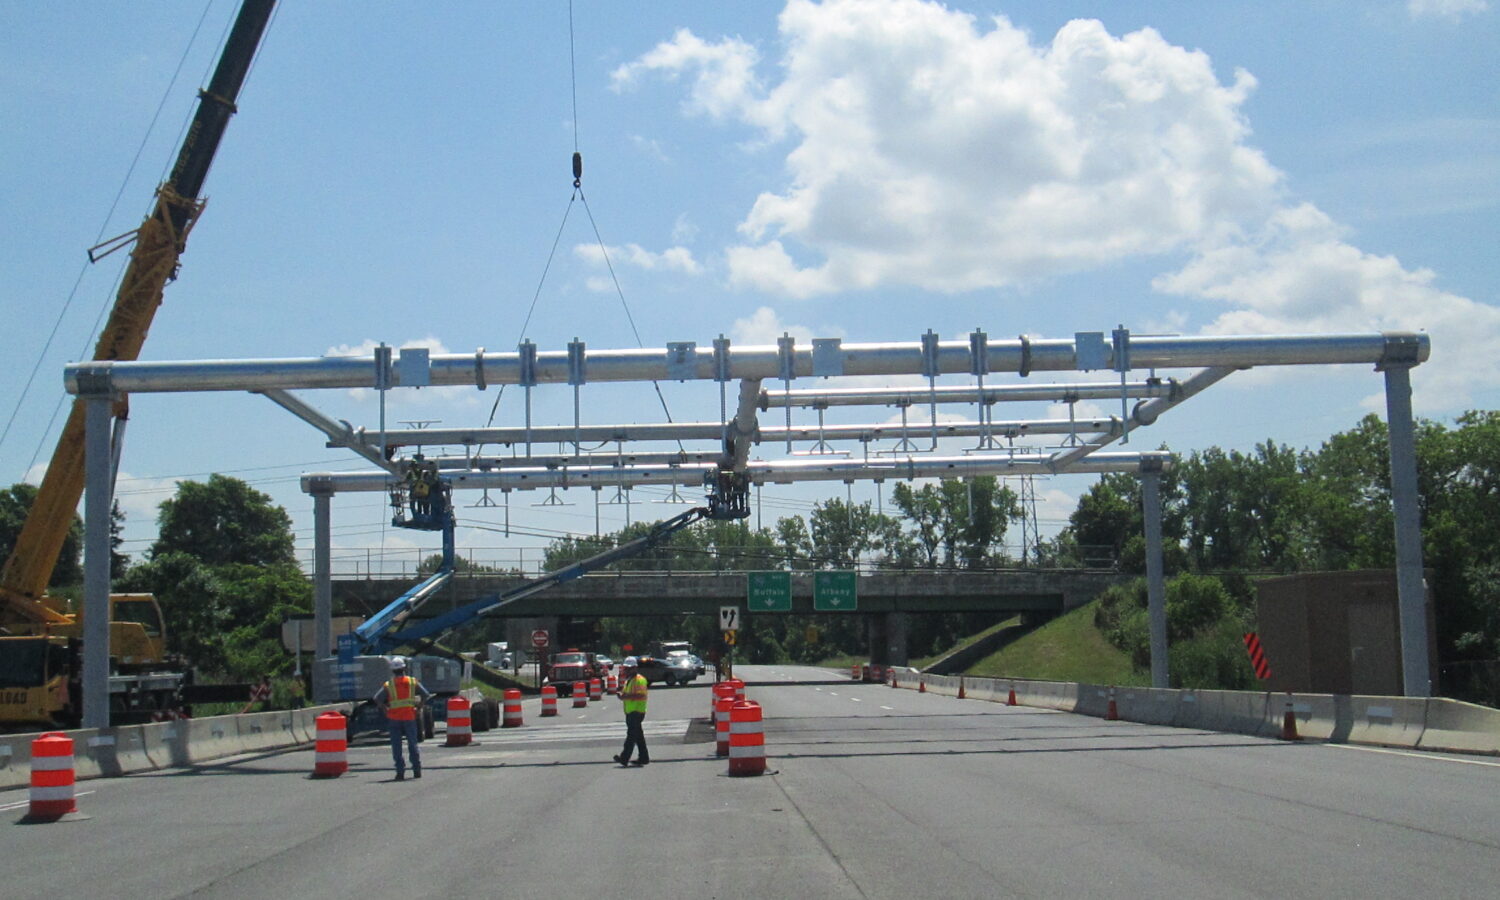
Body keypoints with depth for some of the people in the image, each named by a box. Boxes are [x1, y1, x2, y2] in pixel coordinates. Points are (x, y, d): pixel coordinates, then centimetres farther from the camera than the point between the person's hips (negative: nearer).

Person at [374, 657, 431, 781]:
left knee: (396, 747, 5)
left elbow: (377, 699, -11)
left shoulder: (388, 685, -1)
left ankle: (400, 772, 0)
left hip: (394, 719, -1)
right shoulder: (413, 682, 2)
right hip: (410, 717, 1)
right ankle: (417, 770, 15)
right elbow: (425, 695, -3)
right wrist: (419, 707, 7)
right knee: (412, 744, 12)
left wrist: (385, 710, 0)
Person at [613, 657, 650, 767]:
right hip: (630, 711, 10)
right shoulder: (628, 680, 19)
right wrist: (622, 694, 6)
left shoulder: (639, 680, -12)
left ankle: (624, 758, -18)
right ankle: (643, 758, 18)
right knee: (638, 736, 13)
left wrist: (627, 696, -25)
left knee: (631, 734, -13)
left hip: (637, 712, -10)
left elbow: (641, 695, -22)